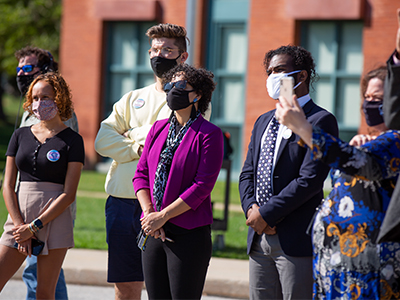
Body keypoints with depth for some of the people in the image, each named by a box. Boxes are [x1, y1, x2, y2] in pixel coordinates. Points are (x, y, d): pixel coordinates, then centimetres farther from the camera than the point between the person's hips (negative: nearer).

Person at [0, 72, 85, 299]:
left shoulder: (72, 140, 0)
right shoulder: (21, 136, 12)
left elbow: (69, 194, -6)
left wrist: (34, 226, -12)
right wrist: (20, 226, -6)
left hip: (54, 220, -3)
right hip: (19, 219, 4)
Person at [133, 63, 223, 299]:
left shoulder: (209, 134, -6)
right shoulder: (159, 129, 13)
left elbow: (202, 186, -12)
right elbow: (141, 173, 11)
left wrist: (162, 216, -12)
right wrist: (149, 214, -4)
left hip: (190, 234, -6)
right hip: (153, 232, 6)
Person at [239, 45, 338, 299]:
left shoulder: (321, 121, -6)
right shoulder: (264, 121, 20)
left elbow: (309, 180, -15)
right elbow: (248, 173, 18)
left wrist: (266, 214, -14)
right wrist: (251, 208, -3)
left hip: (297, 240, -7)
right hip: (259, 240, 7)